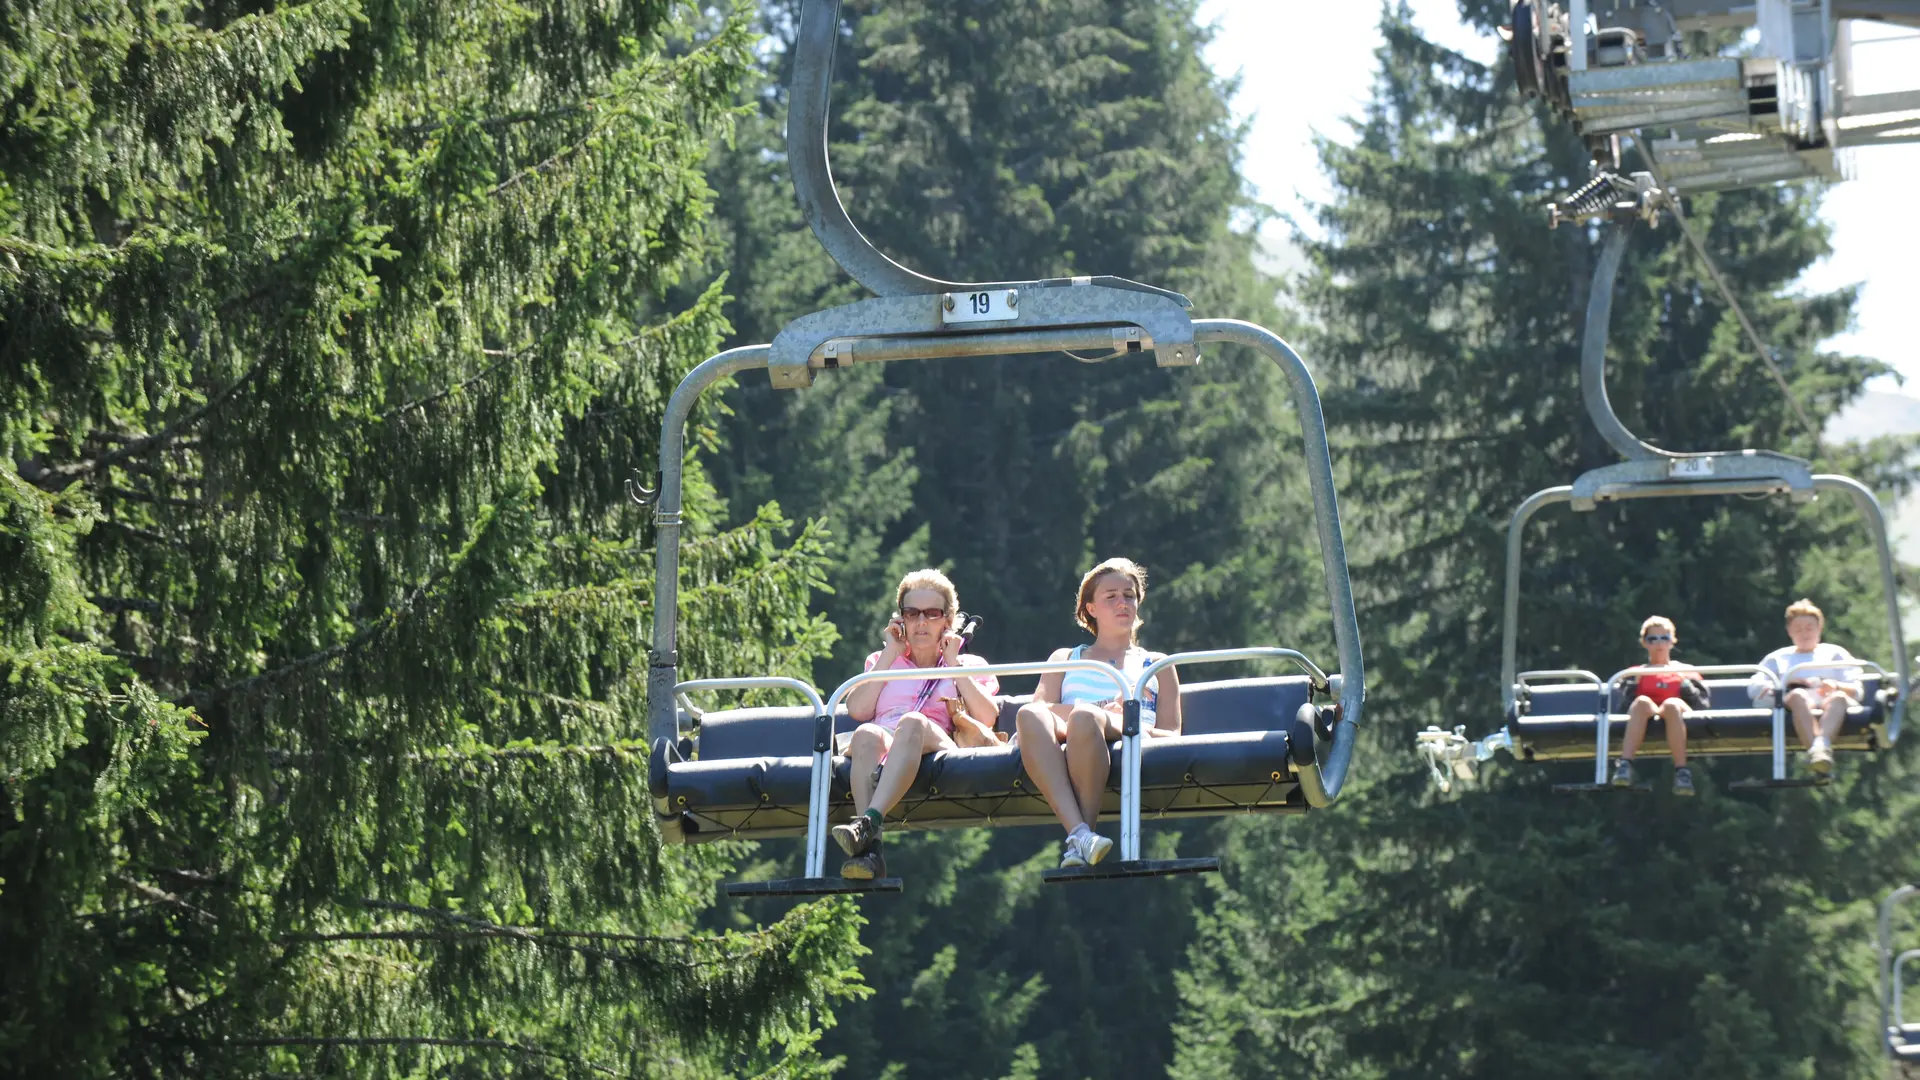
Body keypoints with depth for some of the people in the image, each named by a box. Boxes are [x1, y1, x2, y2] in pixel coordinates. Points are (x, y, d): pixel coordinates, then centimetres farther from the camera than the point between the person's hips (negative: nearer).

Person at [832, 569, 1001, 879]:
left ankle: (868, 823, -62)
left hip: (936, 741, -1)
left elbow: (987, 716, 8)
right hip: (882, 742, 1)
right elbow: (857, 710, 12)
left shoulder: (970, 666, 29)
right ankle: (868, 851, -59)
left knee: (913, 723, -40)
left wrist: (953, 664, 11)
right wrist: (890, 655, 15)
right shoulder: (882, 661, 34)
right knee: (866, 734, -39)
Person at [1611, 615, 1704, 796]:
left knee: (1672, 704, -38)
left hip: (1677, 716, 0)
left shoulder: (1686, 671, 31)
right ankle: (1625, 766, -52)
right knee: (1642, 702, -37)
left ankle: (1682, 772, -49)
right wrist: (1633, 685, 0)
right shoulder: (1636, 674, 30)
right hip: (1647, 722, 0)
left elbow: (1702, 704, 18)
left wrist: (1686, 687, 1)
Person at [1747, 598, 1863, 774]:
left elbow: (1856, 691, 17)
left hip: (1829, 702, 1)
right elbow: (1754, 688, 16)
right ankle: (1816, 751, -66)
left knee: (1838, 698, -38)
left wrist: (1837, 686, -7)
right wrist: (1789, 683, 2)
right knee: (1798, 696, -39)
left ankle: (1822, 744, -69)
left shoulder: (1835, 653, 31)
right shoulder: (1778, 658, 33)